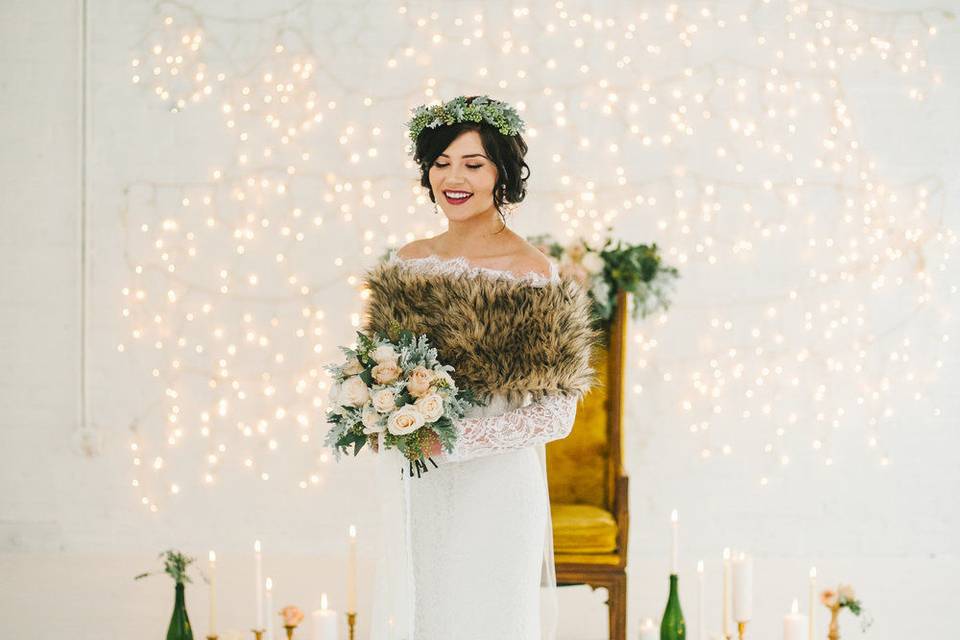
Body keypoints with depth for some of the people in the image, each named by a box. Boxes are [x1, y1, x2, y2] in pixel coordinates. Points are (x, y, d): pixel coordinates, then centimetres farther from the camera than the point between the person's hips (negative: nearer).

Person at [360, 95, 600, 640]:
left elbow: (557, 412, -12)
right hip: (414, 493, 5)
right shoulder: (407, 262, 7)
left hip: (493, 491, -5)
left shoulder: (532, 272, -10)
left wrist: (454, 438, -19)